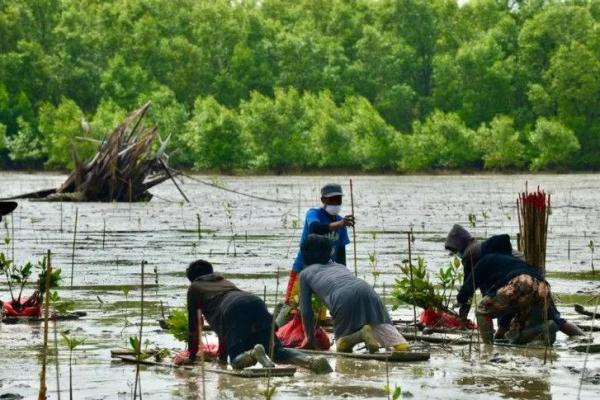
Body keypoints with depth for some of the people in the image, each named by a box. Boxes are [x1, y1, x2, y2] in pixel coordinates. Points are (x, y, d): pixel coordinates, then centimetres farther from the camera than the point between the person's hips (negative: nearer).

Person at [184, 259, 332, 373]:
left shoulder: (195, 288, 29)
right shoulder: (225, 281, 45)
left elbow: (193, 325, 28)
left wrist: (192, 355, 36)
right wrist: (222, 353, 54)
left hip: (233, 310, -5)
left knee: (237, 360, -7)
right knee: (276, 350, -1)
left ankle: (254, 353, -42)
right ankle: (310, 361, -30)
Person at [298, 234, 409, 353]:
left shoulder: (305, 273, 30)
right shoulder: (340, 266, 41)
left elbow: (306, 309, 29)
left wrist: (310, 339, 39)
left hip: (342, 299, -4)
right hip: (367, 291, 4)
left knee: (343, 346, 13)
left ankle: (363, 333, -18)